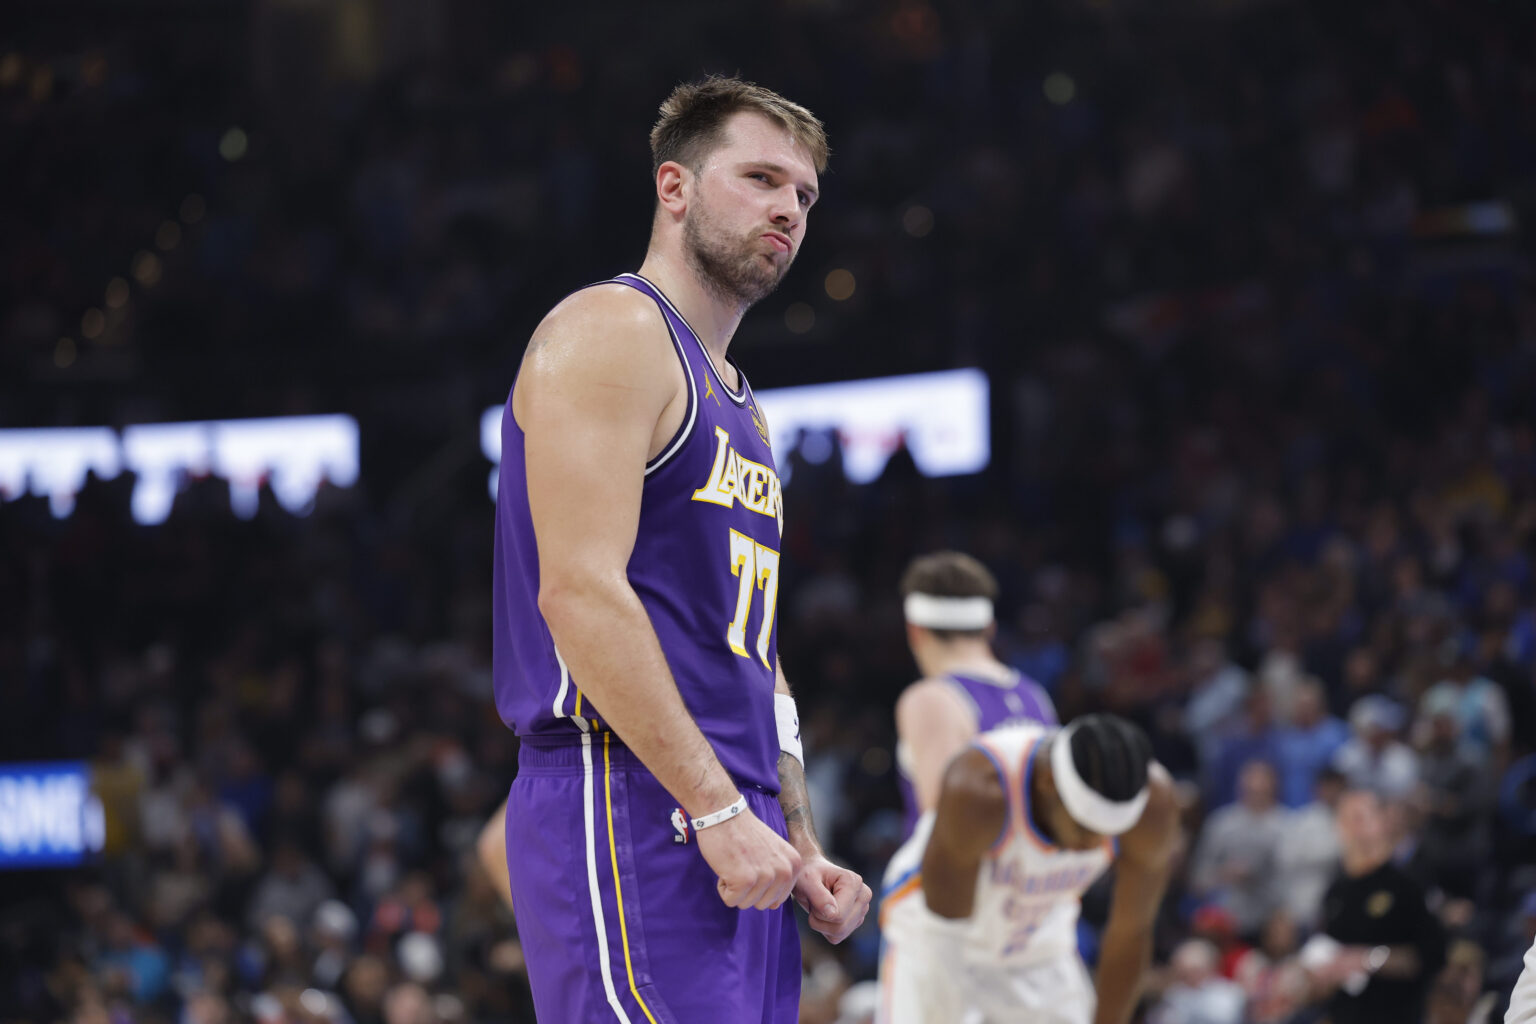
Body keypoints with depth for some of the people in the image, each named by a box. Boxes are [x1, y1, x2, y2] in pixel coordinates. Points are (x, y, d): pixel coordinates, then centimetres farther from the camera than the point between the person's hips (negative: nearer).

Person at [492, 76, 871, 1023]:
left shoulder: (740, 408, 24)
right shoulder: (611, 333, -5)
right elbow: (580, 592, -17)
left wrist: (801, 853, 17)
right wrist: (720, 811, -20)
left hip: (733, 837, 10)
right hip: (631, 812, -10)